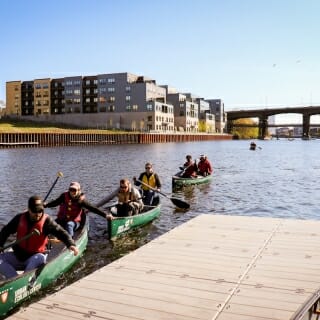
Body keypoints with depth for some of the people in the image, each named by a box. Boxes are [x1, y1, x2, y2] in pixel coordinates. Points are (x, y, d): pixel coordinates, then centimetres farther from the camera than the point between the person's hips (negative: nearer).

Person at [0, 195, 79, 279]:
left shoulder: (46, 221, -11)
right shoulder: (20, 218, -2)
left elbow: (60, 232, -20)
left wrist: (71, 244, -37)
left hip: (36, 256, -4)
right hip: (18, 256, 4)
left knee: (39, 259, -36)